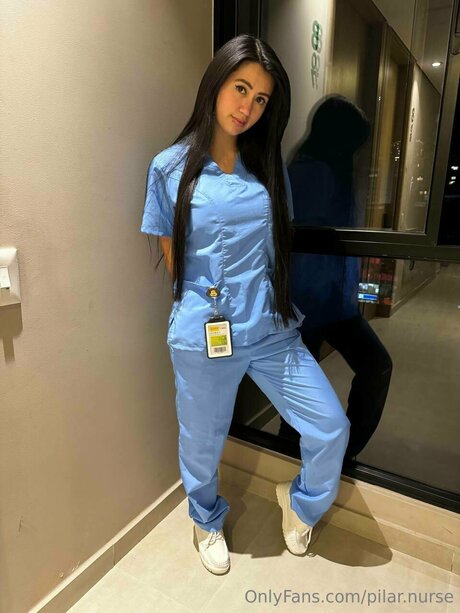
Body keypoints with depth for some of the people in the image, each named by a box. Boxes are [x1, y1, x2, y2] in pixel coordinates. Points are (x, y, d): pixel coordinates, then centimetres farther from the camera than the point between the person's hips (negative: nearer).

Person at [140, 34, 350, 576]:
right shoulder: (170, 168, -3)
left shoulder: (269, 165, 5)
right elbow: (172, 257, 4)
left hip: (272, 329, 3)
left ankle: (301, 502, 37)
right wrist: (205, 302, 4)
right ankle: (206, 521, 51)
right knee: (203, 444, 16)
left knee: (331, 427, 3)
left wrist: (266, 301, 8)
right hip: (203, 337, -2)